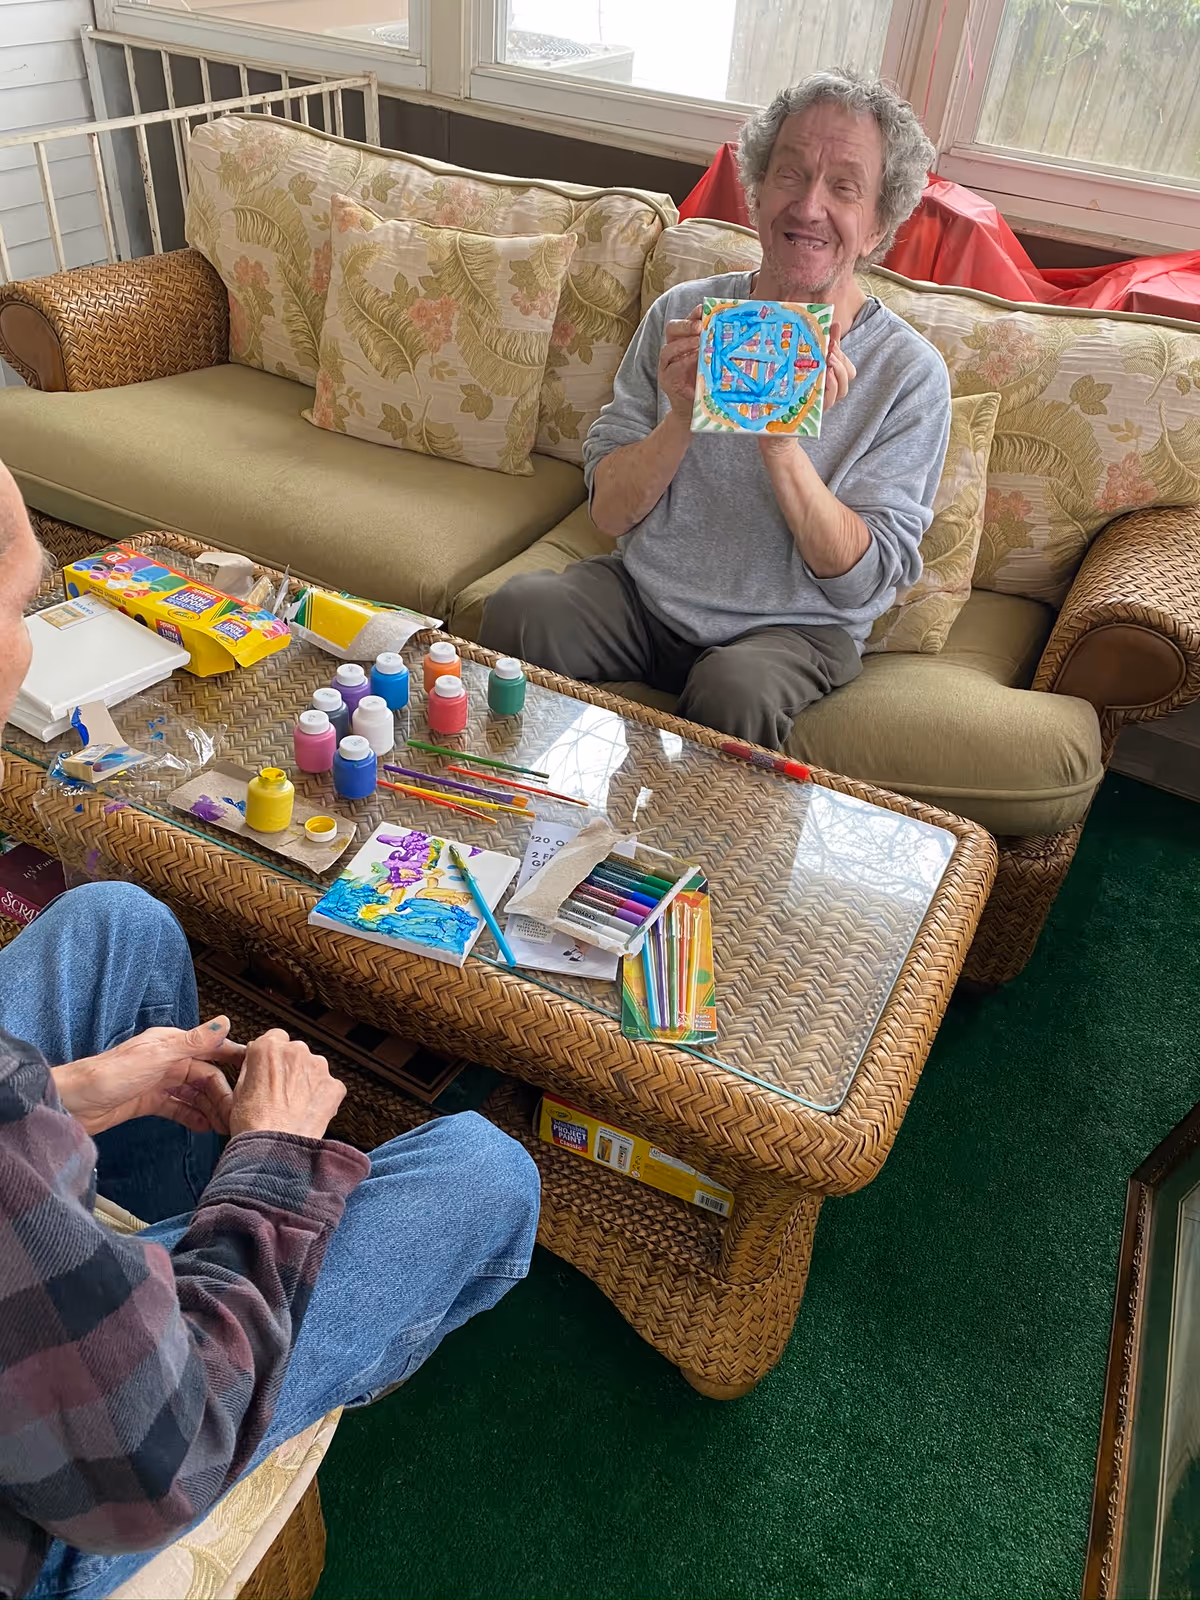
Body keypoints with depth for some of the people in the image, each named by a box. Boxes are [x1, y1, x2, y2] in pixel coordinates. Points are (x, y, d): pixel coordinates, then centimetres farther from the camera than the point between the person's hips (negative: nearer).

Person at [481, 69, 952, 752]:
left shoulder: (911, 374, -8)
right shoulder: (683, 315, -1)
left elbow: (861, 583, -13)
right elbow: (610, 511, -3)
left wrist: (780, 442, -25)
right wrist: (682, 418, -22)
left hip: (792, 627, -2)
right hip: (644, 591, 3)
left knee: (734, 691, -34)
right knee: (516, 608, -24)